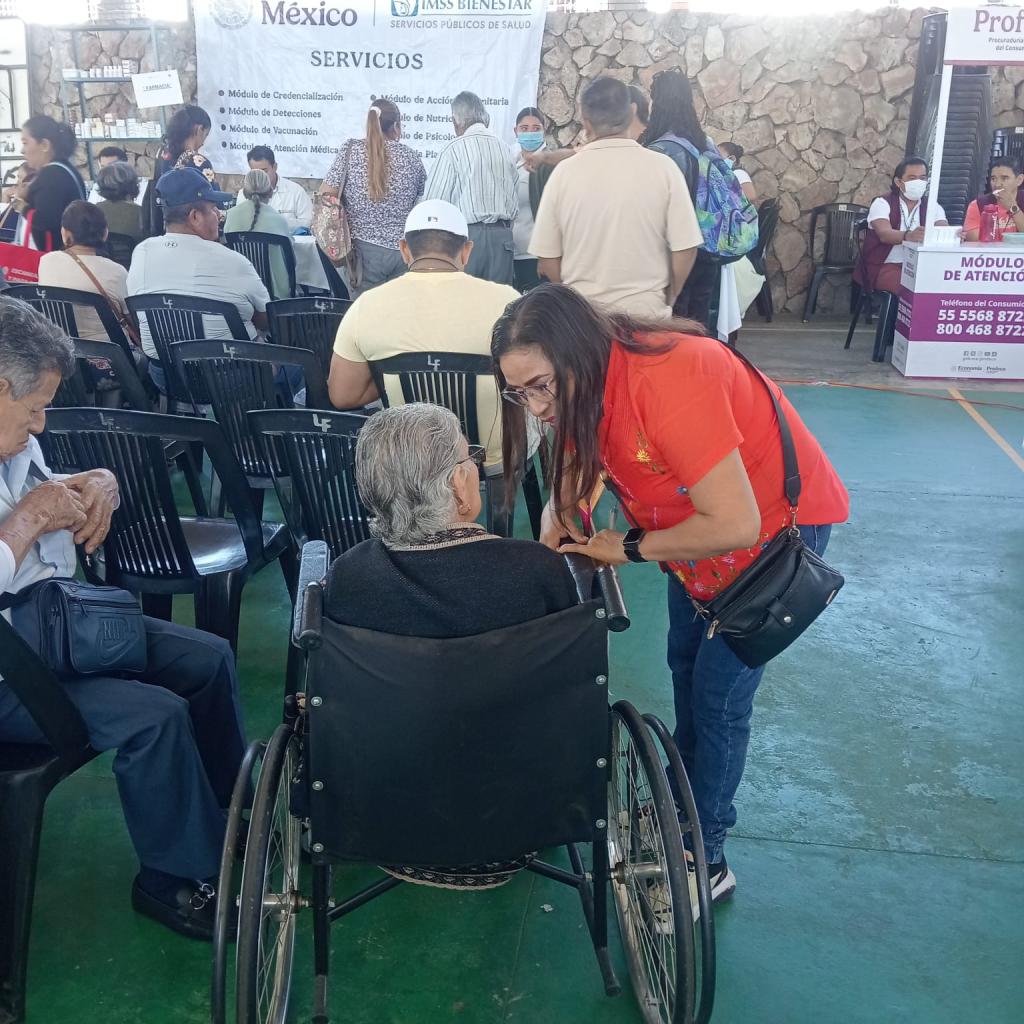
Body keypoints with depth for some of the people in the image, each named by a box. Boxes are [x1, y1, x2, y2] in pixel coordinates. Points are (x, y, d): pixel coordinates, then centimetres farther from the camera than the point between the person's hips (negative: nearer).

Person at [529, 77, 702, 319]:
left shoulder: (564, 172, -5)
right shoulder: (662, 167, -7)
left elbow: (546, 257, -1)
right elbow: (684, 248, -6)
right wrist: (666, 300, 11)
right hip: (647, 312, -1)